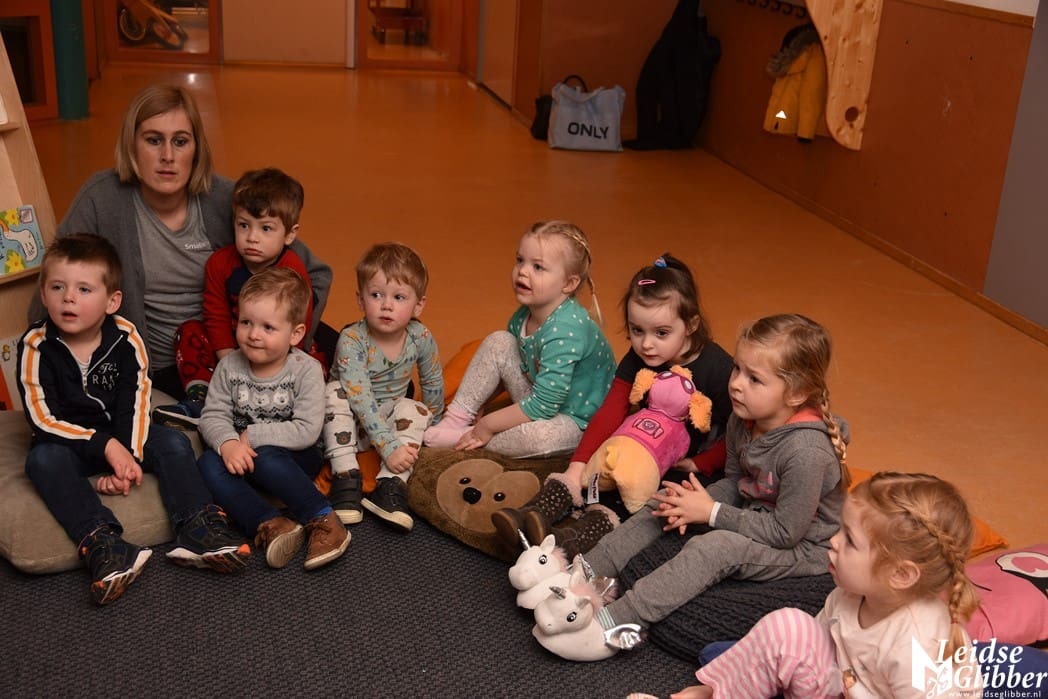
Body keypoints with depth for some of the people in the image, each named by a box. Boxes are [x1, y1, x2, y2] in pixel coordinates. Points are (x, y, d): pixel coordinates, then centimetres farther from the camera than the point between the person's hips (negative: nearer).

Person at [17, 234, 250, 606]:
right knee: (42, 460, -32)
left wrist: (128, 458, -24)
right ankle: (100, 544, -46)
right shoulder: (36, 346, -15)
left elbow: (133, 406, -10)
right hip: (66, 442, -2)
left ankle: (196, 530, -31)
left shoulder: (125, 339, -10)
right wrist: (105, 446, -27)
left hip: (119, 436, 2)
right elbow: (43, 419, -19)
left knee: (173, 443, -20)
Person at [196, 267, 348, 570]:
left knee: (264, 459, -34)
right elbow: (213, 416, -5)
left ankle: (323, 520, -28)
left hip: (296, 457, -4)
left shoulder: (306, 370, -13)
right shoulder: (229, 366, -3)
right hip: (240, 454, 4)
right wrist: (228, 443, -27)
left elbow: (307, 431, -20)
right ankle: (270, 525, -36)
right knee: (208, 464, -24)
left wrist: (252, 437, -20)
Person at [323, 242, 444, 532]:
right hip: (352, 424, -3)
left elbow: (433, 384, 2)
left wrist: (430, 424, 13)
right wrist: (389, 447, -39)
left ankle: (390, 485, -31)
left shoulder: (421, 338, -16)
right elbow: (360, 400, -34)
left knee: (415, 409, -24)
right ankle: (346, 477, -31)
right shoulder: (352, 340, -27)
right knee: (336, 391, -30)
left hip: (392, 416, 3)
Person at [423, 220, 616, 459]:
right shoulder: (522, 317, -5)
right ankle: (456, 420, -4)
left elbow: (542, 406, -30)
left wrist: (487, 425, -21)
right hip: (539, 399, 8)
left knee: (540, 436, -40)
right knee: (498, 341, -7)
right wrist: (474, 403, 0)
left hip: (576, 420, -8)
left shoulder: (565, 331, -31)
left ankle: (465, 438, -14)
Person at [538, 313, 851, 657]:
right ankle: (586, 574, -6)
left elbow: (786, 531, -27)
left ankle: (613, 619, -35)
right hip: (754, 515, 9)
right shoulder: (742, 420, -6)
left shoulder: (806, 450, -32)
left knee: (715, 546, -33)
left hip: (804, 547, -9)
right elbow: (734, 483, 7)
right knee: (666, 500, 0)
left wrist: (712, 513, -21)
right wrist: (698, 502, -15)